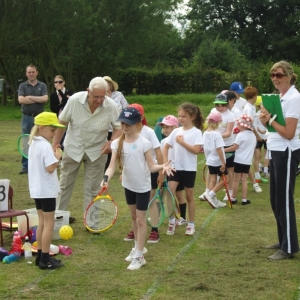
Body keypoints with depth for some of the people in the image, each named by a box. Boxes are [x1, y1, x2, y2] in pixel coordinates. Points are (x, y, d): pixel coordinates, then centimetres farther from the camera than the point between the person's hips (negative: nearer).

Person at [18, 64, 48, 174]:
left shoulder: (42, 85, 5)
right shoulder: (22, 86, 3)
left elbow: (45, 99, -11)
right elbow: (21, 100, -12)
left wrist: (30, 97, -11)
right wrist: (38, 99, -10)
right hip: (27, 117, 0)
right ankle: (25, 166, 6)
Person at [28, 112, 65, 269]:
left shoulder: (34, 143, 9)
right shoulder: (45, 146, -20)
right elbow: (50, 168, -24)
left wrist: (52, 154, 6)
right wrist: (58, 156, -10)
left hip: (37, 190, 9)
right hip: (46, 190, -9)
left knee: (42, 223, 16)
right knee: (49, 224, -1)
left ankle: (40, 256, 22)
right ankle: (45, 260, 2)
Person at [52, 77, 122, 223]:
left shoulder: (111, 106, -20)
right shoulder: (74, 100, -22)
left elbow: (118, 128, -7)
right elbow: (62, 123, -10)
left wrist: (111, 142, -27)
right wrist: (55, 146, -8)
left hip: (96, 151, 0)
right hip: (73, 148, 0)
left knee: (92, 189, 5)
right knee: (65, 183, 13)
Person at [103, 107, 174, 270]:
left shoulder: (144, 143, -19)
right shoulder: (117, 143, -8)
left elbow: (151, 166, -17)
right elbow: (112, 166, -14)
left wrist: (162, 166, -37)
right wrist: (106, 178, -32)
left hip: (143, 186, -5)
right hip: (128, 185, 5)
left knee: (140, 219, 1)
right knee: (133, 217, 19)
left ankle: (139, 256, 9)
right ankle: (138, 247, 38)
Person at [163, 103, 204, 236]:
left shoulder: (196, 132, -8)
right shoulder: (176, 131, 4)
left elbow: (196, 150, -19)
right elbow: (166, 147, 7)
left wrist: (182, 142, -18)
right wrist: (165, 162, -3)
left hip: (189, 169, -3)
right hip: (175, 167, 3)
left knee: (189, 196, 8)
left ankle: (191, 224, 20)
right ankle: (172, 220, 5)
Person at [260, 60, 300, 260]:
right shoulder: (279, 97, 12)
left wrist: (270, 119, -14)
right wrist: (266, 118, -5)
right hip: (276, 152, 9)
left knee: (284, 200, -5)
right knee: (276, 200, 15)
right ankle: (283, 241, 26)